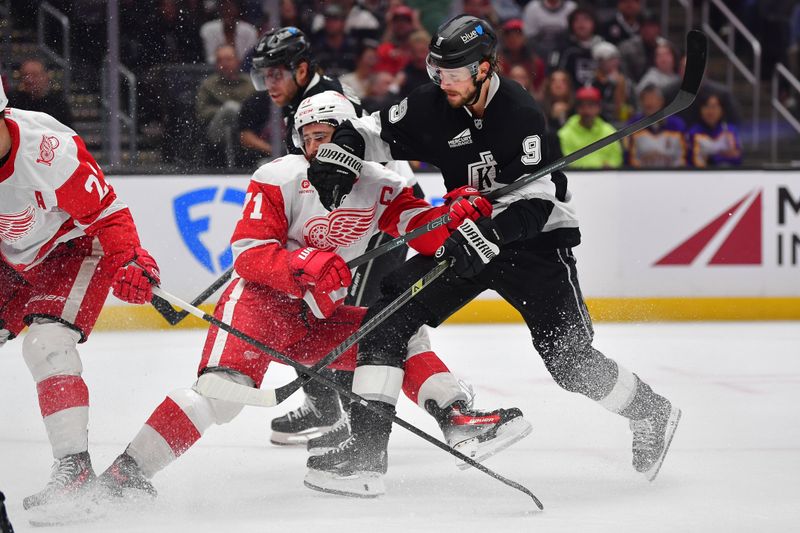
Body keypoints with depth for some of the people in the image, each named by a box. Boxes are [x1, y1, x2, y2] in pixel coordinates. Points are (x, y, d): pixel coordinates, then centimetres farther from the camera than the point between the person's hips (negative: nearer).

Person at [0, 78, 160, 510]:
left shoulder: (48, 150, -34)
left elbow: (107, 212, -24)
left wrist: (130, 261, -36)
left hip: (73, 246, -6)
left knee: (46, 344, -24)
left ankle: (74, 466, -20)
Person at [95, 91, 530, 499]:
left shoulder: (381, 187, 3)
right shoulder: (279, 178, -11)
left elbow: (426, 234, -4)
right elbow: (249, 252, -16)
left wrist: (455, 215, -26)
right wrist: (303, 267, -33)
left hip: (321, 316, 6)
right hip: (259, 298, -6)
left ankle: (458, 419, 4)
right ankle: (127, 469, -29)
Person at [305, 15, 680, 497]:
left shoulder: (521, 114, -24)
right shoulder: (433, 106, -7)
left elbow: (534, 203, -28)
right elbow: (376, 135, 7)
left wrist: (484, 234, -40)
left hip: (535, 240, -5)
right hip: (468, 236, 5)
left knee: (569, 360, -7)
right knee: (388, 316, -10)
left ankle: (651, 415, 21)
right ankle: (366, 446, -10)